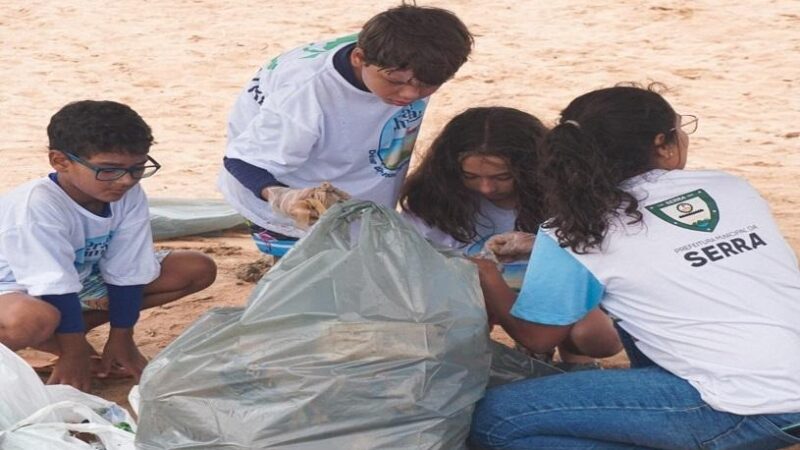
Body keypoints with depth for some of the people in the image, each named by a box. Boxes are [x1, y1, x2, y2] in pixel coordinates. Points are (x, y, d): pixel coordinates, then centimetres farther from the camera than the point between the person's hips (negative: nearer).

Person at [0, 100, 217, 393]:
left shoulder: (130, 197, -18)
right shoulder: (38, 205, -35)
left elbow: (126, 272, -11)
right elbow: (57, 288, -32)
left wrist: (121, 338, -9)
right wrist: (75, 353, -27)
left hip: (84, 277, 8)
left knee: (199, 269, -4)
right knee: (31, 320, -46)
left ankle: (68, 330, -5)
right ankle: (59, 342, -6)